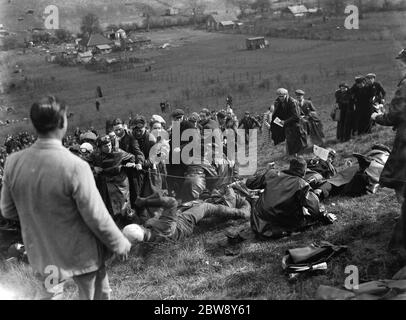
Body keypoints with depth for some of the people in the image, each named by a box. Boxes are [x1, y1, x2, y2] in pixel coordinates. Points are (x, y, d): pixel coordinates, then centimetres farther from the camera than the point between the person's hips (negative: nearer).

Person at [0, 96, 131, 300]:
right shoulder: (75, 166, -28)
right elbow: (97, 217, -21)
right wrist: (120, 243, -5)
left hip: (42, 253, 5)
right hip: (80, 253, -4)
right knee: (97, 294, 18)